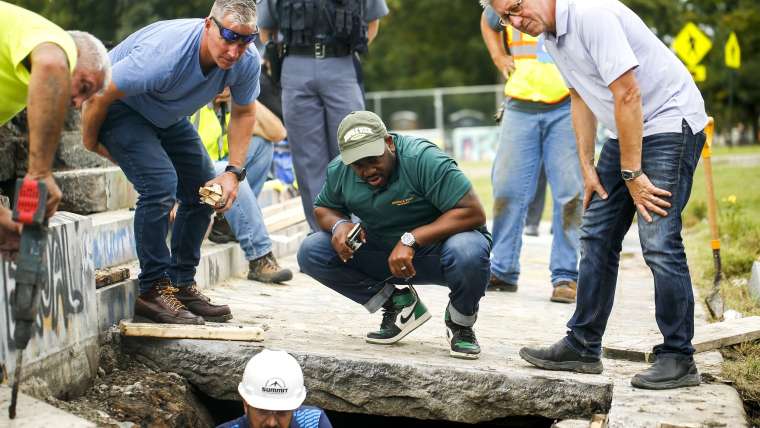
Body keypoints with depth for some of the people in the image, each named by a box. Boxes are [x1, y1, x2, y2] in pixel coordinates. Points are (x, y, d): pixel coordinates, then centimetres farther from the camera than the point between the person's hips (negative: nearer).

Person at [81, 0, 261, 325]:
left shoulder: (246, 62, -21)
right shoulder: (164, 54, -41)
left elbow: (244, 112, -1)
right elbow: (100, 94, -28)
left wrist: (233, 172, -10)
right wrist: (90, 141, -11)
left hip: (169, 116, 7)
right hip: (120, 107, -7)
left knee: (204, 190, 3)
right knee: (161, 184, -25)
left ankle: (182, 284, 16)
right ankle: (153, 290, -15)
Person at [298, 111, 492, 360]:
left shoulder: (424, 159, -26)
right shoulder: (338, 171, -8)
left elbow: (473, 213, -29)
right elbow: (323, 209, 11)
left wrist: (410, 240, -34)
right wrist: (338, 224, -15)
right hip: (381, 254, 5)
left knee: (468, 252, -40)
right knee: (310, 252, -12)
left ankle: (461, 325, -6)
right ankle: (398, 306, -2)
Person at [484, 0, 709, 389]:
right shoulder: (552, 36, 7)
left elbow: (627, 96, -25)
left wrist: (632, 174, -20)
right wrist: (587, 168, 12)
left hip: (669, 122, -10)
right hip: (627, 130, 10)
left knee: (659, 243, -14)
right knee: (597, 237, 9)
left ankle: (678, 360, -6)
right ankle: (583, 346, 17)